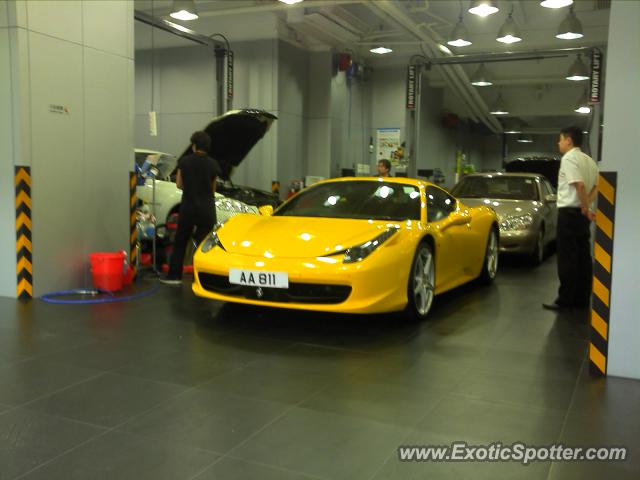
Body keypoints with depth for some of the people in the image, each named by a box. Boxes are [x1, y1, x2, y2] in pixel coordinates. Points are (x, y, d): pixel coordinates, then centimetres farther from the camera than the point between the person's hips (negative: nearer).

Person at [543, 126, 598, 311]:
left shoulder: (568, 158, -12)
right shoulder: (589, 160, 15)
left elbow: (579, 185, -23)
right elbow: (597, 186, 16)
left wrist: (585, 208, -14)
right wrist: (587, 206, 7)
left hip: (569, 212, -8)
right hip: (582, 214, 8)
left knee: (567, 258, -5)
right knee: (583, 257, 10)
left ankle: (565, 300, -1)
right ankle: (582, 299, 15)